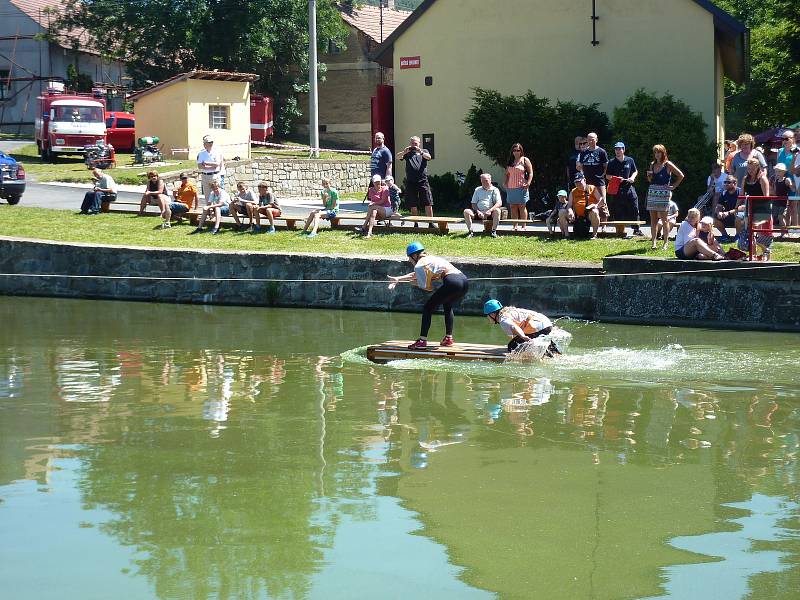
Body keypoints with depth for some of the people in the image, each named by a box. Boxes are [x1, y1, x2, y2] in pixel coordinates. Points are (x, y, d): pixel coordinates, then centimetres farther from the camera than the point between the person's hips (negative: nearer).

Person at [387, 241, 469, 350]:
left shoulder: (420, 265, 3)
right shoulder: (430, 259, 30)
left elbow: (427, 287, 2)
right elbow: (416, 274, 42)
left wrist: (415, 283, 20)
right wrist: (398, 279, 44)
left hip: (452, 282, -9)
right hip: (464, 281, 9)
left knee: (428, 308, 2)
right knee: (448, 306, 32)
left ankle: (422, 340, -4)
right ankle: (448, 338, 27)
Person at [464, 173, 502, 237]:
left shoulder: (495, 190, 7)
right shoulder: (477, 190, 18)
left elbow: (499, 203, -6)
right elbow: (473, 204, 13)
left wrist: (490, 210, -21)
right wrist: (478, 212, -8)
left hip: (489, 213, -3)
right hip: (479, 212, 3)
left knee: (497, 210, -35)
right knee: (466, 211, -23)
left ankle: (494, 231, -24)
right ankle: (470, 231, -24)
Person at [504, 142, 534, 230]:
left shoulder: (525, 160, 4)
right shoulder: (510, 162, 17)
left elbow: (530, 173, -1)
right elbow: (507, 174, 24)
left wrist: (528, 183, -13)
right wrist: (505, 183, 8)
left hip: (521, 187, -5)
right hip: (511, 187, 5)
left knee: (522, 206, -5)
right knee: (513, 207, 2)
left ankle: (523, 226, -4)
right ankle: (515, 226, 5)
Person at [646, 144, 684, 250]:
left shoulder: (667, 165, -3)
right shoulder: (652, 165, 13)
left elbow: (681, 175, -2)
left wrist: (673, 186, -3)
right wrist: (649, 176, -1)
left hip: (664, 193, -5)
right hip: (652, 192, 5)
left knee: (664, 219, -4)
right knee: (653, 219, 3)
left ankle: (666, 242, -1)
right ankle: (653, 242, 4)